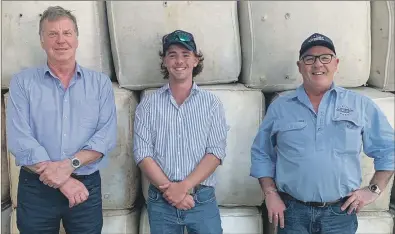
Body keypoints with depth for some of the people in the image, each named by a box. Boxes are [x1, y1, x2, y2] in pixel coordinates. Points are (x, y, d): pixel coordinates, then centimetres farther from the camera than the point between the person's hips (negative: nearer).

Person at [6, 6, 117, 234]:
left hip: (87, 186, 1)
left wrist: (70, 164, -20)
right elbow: (19, 140, -10)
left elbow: (107, 134, -7)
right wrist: (62, 180, -16)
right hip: (36, 188, 0)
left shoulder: (100, 82, 2)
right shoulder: (22, 82, -1)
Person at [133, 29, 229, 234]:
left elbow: (216, 152, -6)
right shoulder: (148, 105, 2)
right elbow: (142, 153, -4)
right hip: (160, 201, 1)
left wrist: (184, 187, -15)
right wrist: (169, 188, -14)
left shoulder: (211, 103, 2)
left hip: (203, 199, 0)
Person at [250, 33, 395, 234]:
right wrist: (270, 193, -2)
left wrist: (374, 189, -1)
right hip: (292, 212, 0)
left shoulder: (360, 104, 2)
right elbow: (261, 154, 7)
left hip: (341, 213, 0)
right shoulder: (279, 107, 2)